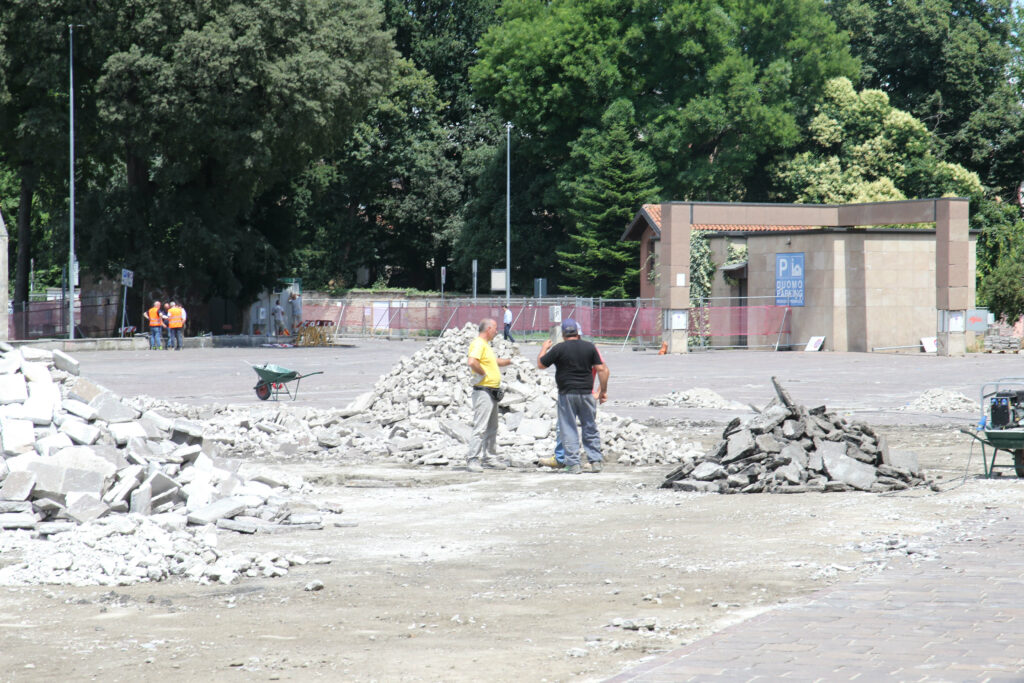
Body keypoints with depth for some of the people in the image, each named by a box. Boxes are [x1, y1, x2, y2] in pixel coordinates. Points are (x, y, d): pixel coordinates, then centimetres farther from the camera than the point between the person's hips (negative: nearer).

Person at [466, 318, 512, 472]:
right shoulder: (478, 344, -14)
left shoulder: (485, 344, 19)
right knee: (480, 427, -12)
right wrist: (483, 373, -19)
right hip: (483, 391, -11)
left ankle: (488, 458, 22)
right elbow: (472, 362, -31)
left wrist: (510, 361, 40)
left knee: (492, 428, 15)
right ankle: (472, 460, -13)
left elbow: (495, 361, 37)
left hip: (492, 392, 11)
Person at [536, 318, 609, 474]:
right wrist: (603, 390, 11)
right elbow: (601, 369, 1)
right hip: (586, 393, 3)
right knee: (590, 428, 14)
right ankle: (596, 461, 13)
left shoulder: (559, 348, -7)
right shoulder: (590, 347, 2)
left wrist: (544, 348, 18)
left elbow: (541, 364, 1)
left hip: (566, 394, -3)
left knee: (568, 430, 3)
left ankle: (573, 464, 0)